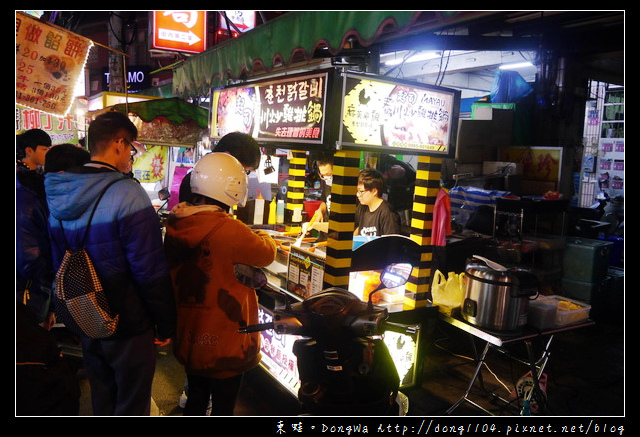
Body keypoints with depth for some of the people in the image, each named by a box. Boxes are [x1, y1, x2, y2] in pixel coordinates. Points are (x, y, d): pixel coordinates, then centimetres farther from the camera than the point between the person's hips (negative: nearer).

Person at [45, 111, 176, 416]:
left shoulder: (58, 197, 1)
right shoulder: (127, 193, -22)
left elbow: (60, 265, 10)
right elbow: (151, 271, -24)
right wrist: (166, 324, -12)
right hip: (129, 328, -7)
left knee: (102, 403, 25)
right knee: (131, 408, 13)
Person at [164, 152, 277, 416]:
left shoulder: (176, 226, -3)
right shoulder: (229, 230, -26)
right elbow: (266, 254, -11)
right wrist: (263, 236, 11)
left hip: (188, 339, 7)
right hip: (224, 344, -7)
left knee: (196, 398, 25)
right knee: (223, 406, 14)